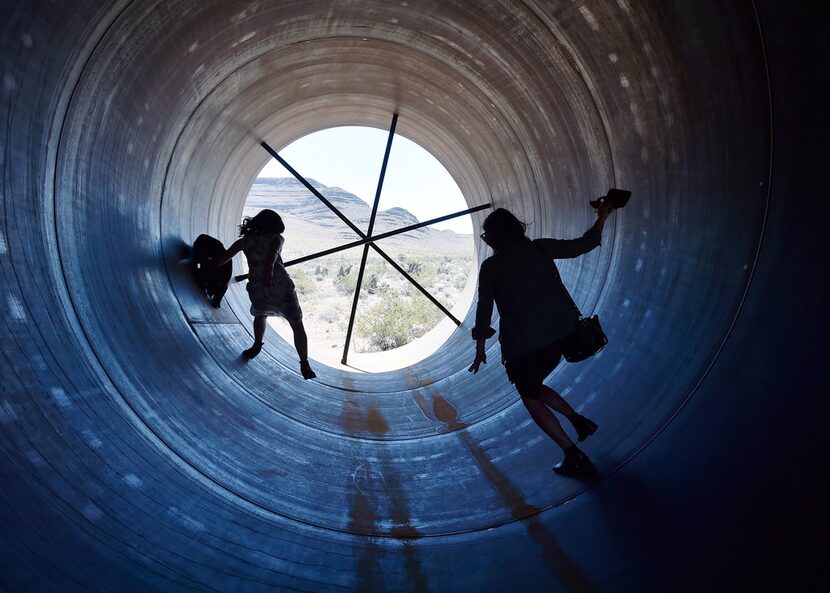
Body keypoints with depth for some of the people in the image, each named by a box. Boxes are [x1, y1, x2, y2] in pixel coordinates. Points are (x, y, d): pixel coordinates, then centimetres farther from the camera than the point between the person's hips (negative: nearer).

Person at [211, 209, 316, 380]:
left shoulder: (244, 241, 19)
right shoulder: (277, 238, 13)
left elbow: (220, 261, 17)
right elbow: (273, 251, -13)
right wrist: (270, 268, -31)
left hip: (257, 288, 2)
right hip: (281, 286, -2)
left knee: (260, 314, 37)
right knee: (297, 325, 12)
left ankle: (257, 346, 45)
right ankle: (305, 365, 10)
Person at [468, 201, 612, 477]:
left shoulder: (491, 266, -4)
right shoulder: (540, 248, 5)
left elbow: (484, 310, -2)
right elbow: (582, 245, 14)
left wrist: (480, 350, 8)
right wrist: (601, 219, 30)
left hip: (523, 342, -6)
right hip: (560, 332, 6)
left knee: (530, 398, 15)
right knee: (533, 386, 28)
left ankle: (575, 458, 7)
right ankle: (579, 421, 16)